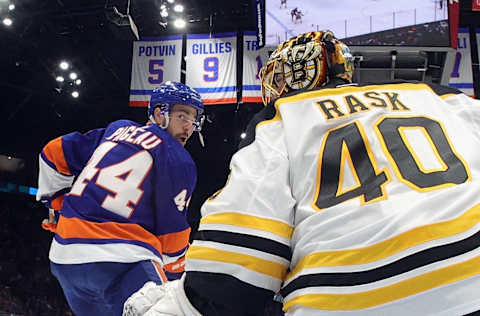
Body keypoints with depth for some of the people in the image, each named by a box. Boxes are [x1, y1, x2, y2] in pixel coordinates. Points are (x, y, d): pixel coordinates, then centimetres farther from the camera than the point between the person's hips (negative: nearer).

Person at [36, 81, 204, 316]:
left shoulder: (117, 129, 17)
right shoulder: (180, 162, 0)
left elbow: (55, 152, 20)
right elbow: (172, 233, 2)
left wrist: (56, 204, 29)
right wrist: (174, 277, 17)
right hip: (122, 259, -7)